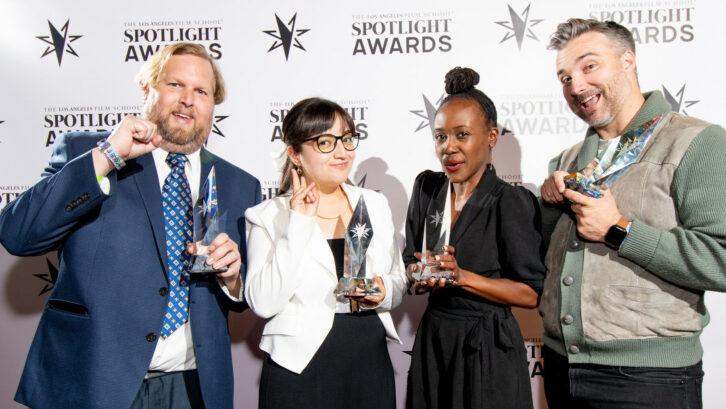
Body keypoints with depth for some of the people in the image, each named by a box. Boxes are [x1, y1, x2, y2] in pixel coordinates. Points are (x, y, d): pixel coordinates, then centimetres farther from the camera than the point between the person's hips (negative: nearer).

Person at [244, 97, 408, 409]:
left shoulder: (374, 204, 8)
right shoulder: (267, 216, -5)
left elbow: (399, 283, 14)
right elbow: (263, 303, -16)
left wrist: (384, 293, -8)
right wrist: (298, 224, -17)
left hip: (371, 364, 4)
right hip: (299, 371, -4)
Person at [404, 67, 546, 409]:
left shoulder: (512, 202, -13)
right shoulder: (426, 187, 3)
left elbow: (531, 293, -13)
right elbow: (409, 262, 8)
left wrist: (461, 276, -21)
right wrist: (422, 274, -14)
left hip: (487, 347, -5)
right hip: (432, 338, 5)